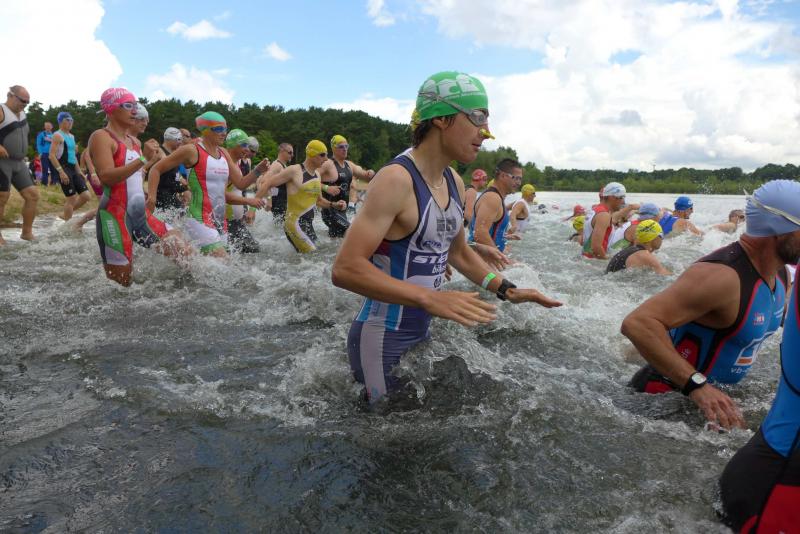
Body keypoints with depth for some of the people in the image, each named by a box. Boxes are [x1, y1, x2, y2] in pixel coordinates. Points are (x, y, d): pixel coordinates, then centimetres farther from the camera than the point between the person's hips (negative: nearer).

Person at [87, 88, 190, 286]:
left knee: (184, 254, -1)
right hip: (115, 216, -7)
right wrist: (143, 159, -25)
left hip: (140, 214, 8)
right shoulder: (101, 137, -6)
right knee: (120, 284, -4)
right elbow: (106, 176, -21)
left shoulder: (135, 141, 17)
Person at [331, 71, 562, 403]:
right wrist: (430, 299, -34)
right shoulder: (396, 179, -20)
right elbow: (345, 269, -29)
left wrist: (506, 290, 12)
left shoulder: (455, 184, 7)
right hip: (383, 339, -8)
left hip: (422, 335, 8)